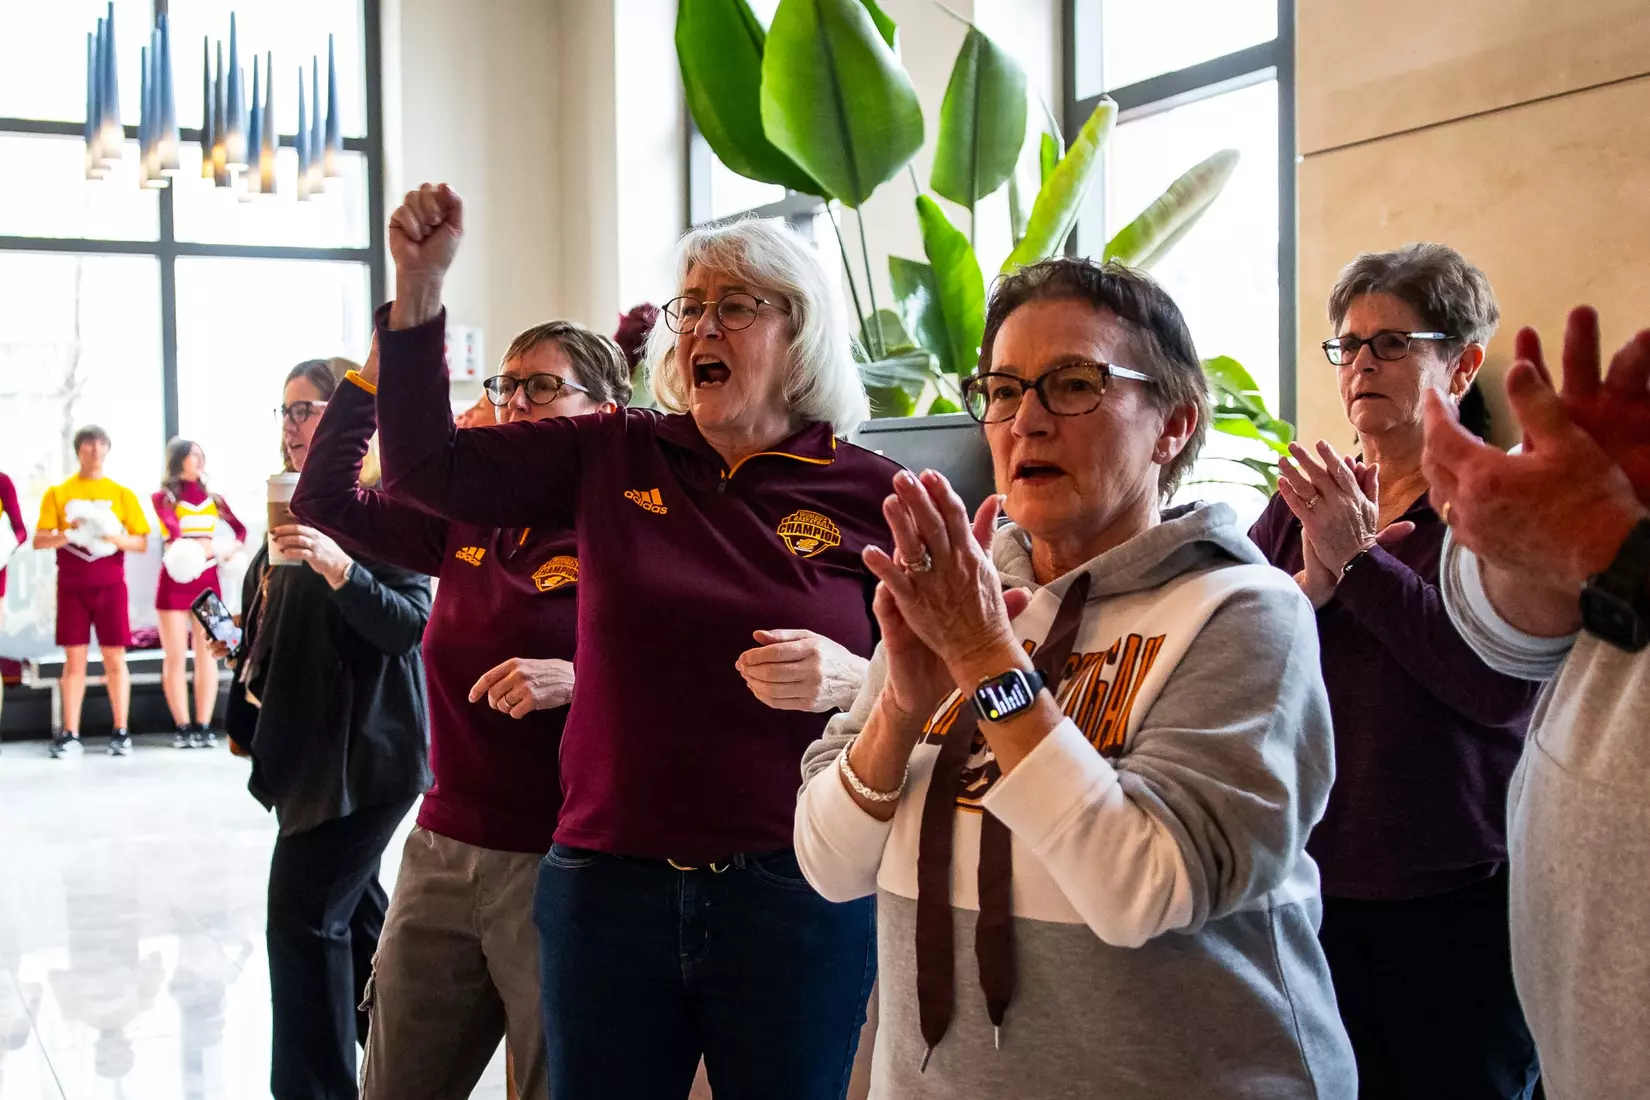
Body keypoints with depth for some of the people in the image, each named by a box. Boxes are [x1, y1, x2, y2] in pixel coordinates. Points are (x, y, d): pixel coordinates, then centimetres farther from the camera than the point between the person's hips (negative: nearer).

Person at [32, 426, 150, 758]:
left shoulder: (122, 494, 7)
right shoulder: (58, 493, 6)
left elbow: (141, 543, 4)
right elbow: (39, 540, 0)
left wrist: (112, 536, -15)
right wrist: (70, 534, -18)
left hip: (110, 585, 0)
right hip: (71, 585, 0)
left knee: (114, 658, 0)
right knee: (74, 658, 1)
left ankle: (120, 733, 5)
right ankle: (70, 735, 3)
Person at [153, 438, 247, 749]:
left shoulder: (212, 497, 11)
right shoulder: (164, 498, -1)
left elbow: (240, 528, 11)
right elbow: (173, 529, -18)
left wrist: (231, 550, -10)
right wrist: (198, 545, -35)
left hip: (207, 579, 3)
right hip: (175, 580, -3)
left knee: (207, 654, 1)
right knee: (175, 657, -1)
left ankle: (203, 726, 4)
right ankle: (183, 727, 2)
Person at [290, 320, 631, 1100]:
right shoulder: (465, 519, 8)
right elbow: (326, 501, 7)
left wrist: (577, 679, -31)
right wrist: (372, 373, 2)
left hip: (556, 863, -6)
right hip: (441, 856, 6)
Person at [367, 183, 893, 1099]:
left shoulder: (872, 495, -2)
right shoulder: (615, 456, 5)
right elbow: (427, 466, 2)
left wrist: (852, 680, -20)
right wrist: (419, 284, -6)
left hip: (795, 894, -2)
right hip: (608, 881, 2)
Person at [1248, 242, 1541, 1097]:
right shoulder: (1302, 501, 7)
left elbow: (1505, 685, -19)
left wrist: (1359, 561, -19)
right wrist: (1316, 579, -20)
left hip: (1461, 897, -3)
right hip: (1312, 881, 4)